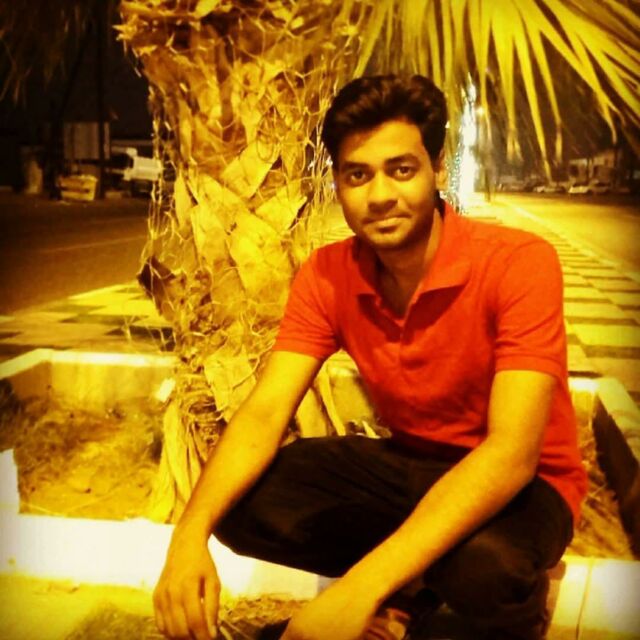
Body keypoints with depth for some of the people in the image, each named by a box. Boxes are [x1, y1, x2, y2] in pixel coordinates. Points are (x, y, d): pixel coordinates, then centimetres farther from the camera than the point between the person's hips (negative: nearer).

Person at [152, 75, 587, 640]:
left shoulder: (519, 262, -26)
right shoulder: (326, 275, -10)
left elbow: (511, 452, -34)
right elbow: (263, 414, -16)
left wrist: (364, 585, -44)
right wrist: (190, 533, -36)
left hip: (521, 482, -4)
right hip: (408, 464, 4)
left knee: (485, 564, -39)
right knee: (243, 505, -16)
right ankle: (411, 584, 4)